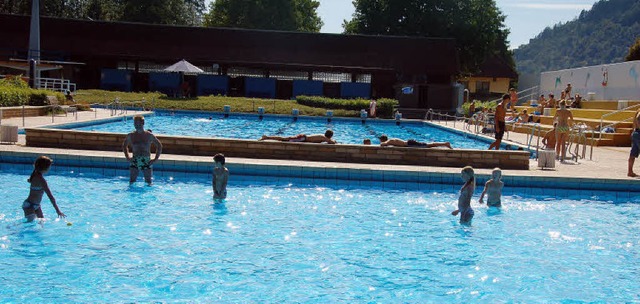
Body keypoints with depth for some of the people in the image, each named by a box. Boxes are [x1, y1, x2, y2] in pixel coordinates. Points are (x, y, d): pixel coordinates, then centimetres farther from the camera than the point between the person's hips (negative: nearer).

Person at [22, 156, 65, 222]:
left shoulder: (35, 174, 3)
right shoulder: (41, 180, -24)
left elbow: (29, 180, 30)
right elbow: (50, 196, -26)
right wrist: (57, 210, -27)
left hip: (36, 205, 10)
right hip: (29, 206, -10)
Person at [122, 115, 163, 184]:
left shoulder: (149, 135, 1)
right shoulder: (130, 136, 6)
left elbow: (159, 146, 10)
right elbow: (124, 146, 23)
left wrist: (156, 159, 1)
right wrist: (127, 157, 11)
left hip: (146, 161, -1)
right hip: (135, 161, 1)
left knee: (148, 183, 0)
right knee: (131, 182, -2)